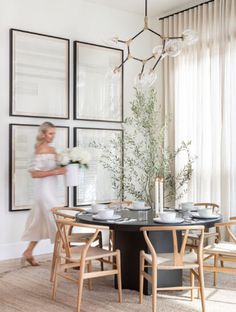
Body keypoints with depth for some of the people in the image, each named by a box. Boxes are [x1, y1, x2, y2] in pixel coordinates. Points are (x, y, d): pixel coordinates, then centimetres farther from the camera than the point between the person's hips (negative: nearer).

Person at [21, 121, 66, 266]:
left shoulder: (52, 150, 12)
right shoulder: (40, 150, -13)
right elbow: (34, 173, -19)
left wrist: (63, 169, 1)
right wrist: (55, 172, -24)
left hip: (51, 190, 9)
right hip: (44, 190, -9)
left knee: (43, 222, 13)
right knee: (55, 221, -4)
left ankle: (28, 253, 23)